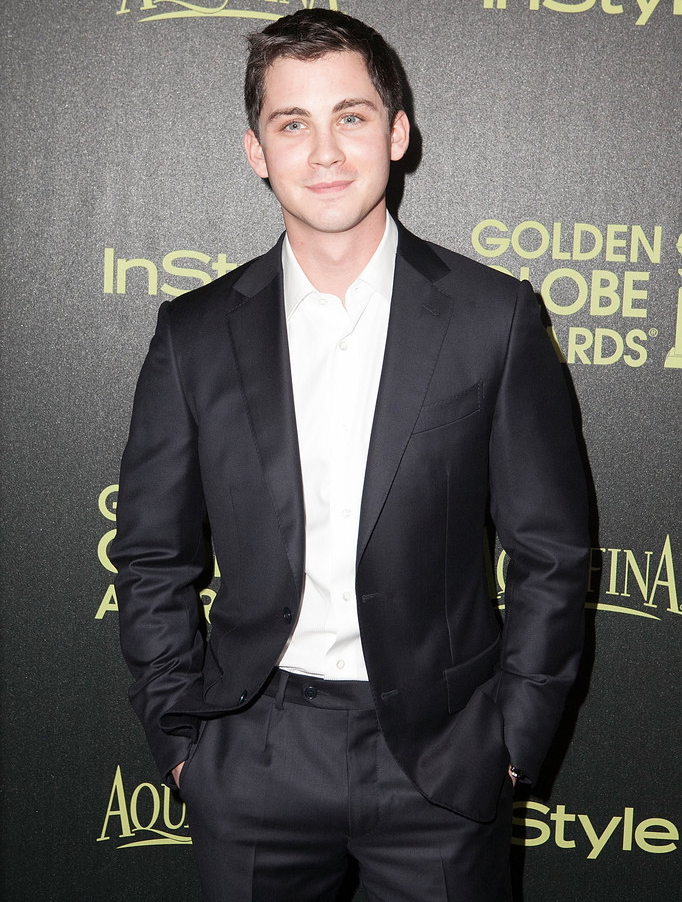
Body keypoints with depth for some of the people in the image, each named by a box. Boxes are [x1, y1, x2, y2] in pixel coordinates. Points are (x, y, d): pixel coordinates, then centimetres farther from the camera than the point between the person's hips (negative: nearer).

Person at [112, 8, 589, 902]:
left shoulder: (496, 317, -6)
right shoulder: (195, 333, -1)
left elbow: (552, 552, -1)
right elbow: (153, 558, 5)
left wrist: (514, 738, -2)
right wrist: (180, 738, 1)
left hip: (441, 760, -1)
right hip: (252, 762, 2)